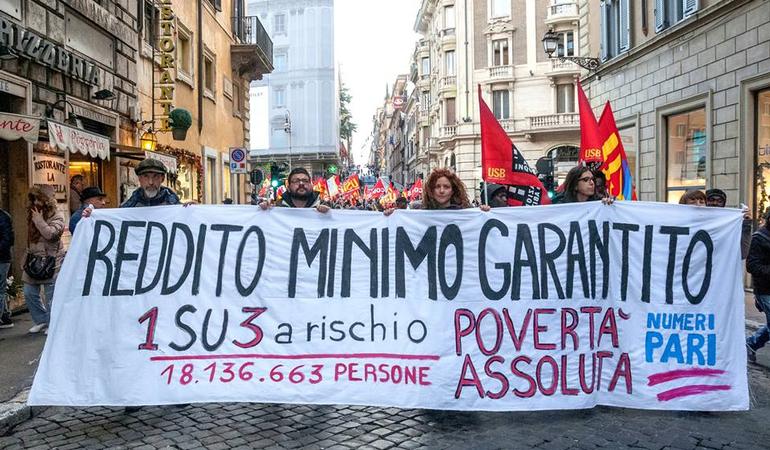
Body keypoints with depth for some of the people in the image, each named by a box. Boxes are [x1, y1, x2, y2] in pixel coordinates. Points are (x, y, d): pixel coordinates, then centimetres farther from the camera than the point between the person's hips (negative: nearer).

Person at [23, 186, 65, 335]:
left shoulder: (57, 216, -7)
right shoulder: (32, 214, 14)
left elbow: (51, 234, -22)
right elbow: (30, 237, 20)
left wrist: (39, 220, -13)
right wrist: (27, 258, 14)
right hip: (33, 260, 7)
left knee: (51, 295, -2)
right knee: (29, 293, 9)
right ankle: (41, 320, 24)